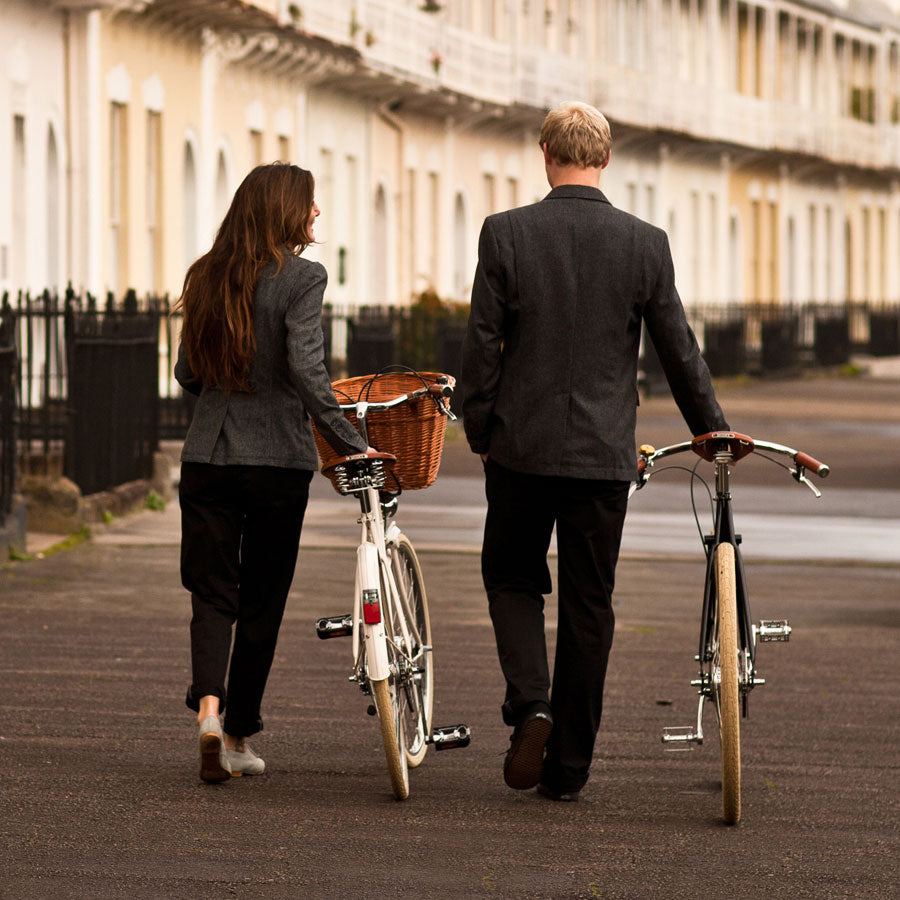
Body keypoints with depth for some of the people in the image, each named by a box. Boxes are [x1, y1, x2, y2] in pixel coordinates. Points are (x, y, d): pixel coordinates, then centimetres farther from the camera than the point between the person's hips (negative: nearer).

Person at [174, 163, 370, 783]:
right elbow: (306, 370, -20)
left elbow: (188, 374, 11)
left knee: (213, 594, 7)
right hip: (278, 459, -4)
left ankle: (208, 705, -18)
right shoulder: (300, 278, -10)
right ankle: (238, 736, 14)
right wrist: (352, 443, -16)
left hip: (207, 456, 4)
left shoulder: (209, 275, 6)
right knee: (261, 599, 9)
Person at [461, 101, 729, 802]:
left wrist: (481, 436, 9)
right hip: (605, 454, 1)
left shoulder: (506, 234, -6)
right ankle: (568, 766, 13)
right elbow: (680, 351, 3)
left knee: (512, 579, 17)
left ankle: (530, 703, -7)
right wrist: (712, 429, 18)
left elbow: (481, 347, -5)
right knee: (589, 604, 9)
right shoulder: (645, 244, -3)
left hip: (522, 447, -1)